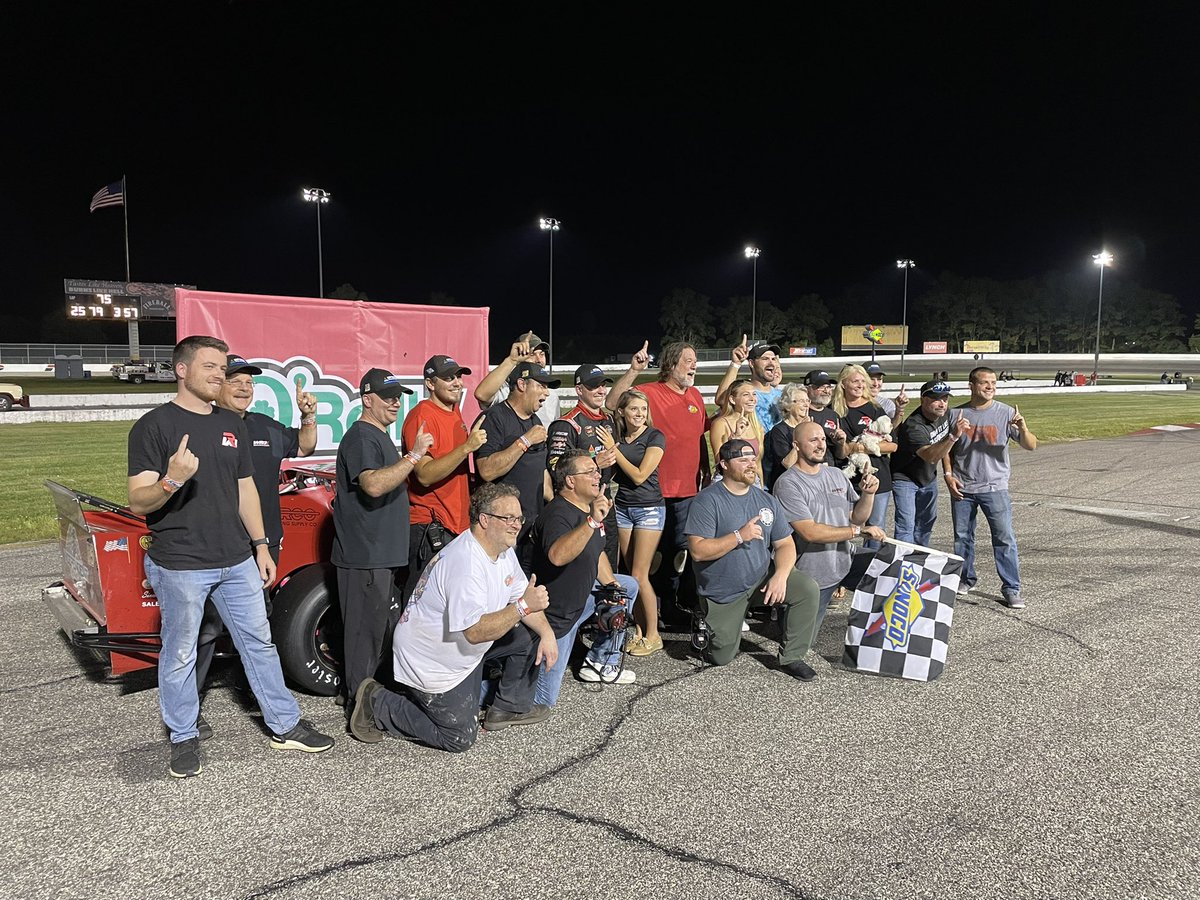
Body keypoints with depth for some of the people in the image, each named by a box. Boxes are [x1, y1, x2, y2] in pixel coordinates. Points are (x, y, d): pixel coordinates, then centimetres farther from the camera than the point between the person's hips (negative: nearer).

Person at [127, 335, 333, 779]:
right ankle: (184, 740, 25)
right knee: (180, 654, 7)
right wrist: (171, 480, -33)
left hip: (237, 560, 6)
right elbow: (138, 502, -13)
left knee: (260, 643, 12)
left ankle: (285, 726, 23)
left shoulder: (232, 425, 11)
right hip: (180, 564, -5)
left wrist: (261, 545, 13)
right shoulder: (154, 426, -8)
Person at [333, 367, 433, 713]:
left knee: (379, 627, 17)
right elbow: (373, 485, -31)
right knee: (366, 629, -3)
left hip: (384, 553, 10)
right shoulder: (361, 438, -14)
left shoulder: (381, 436, 18)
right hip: (364, 555, -10)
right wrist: (413, 456, -31)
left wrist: (411, 465, 16)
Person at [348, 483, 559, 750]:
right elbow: (475, 632, -36)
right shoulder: (465, 563, -32)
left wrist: (547, 633, -9)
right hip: (430, 662, -9)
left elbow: (522, 597, 6)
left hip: (464, 650, 9)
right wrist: (524, 606, -38)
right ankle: (377, 704, 8)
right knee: (460, 739, -2)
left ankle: (508, 708, 19)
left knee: (529, 636, 3)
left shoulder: (502, 549, -1)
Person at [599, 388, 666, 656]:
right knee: (630, 574, 5)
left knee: (639, 575, -7)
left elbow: (639, 475, -14)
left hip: (649, 509, -5)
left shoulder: (654, 437, -8)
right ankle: (639, 630, 15)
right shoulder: (617, 437, 7)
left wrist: (614, 450, -10)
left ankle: (653, 635, 5)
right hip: (622, 508, 5)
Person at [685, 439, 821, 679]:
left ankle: (792, 657, -5)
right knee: (721, 658, 1)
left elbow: (785, 544, 1)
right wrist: (740, 536, -30)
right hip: (722, 592, -4)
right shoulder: (707, 501, -15)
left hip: (762, 577, 4)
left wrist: (780, 576, -19)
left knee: (808, 589, -20)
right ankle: (706, 627, 35)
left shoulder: (767, 500, 2)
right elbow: (698, 551, -22)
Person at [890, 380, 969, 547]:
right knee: (906, 526, -15)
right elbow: (930, 456, -47)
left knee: (926, 523, 19)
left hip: (929, 478, 8)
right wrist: (953, 436, -57)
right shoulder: (913, 426, -33)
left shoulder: (943, 414, -7)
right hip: (905, 479, -8)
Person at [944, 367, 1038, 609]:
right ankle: (965, 579, 29)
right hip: (962, 488, 2)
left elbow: (1031, 446, -8)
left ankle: (1011, 589, 4)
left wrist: (1023, 430, -28)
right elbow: (947, 449, 11)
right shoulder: (957, 414, 2)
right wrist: (949, 475, -1)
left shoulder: (1006, 413, -4)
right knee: (962, 536, 12)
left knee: (1005, 538, -4)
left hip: (994, 487, -2)